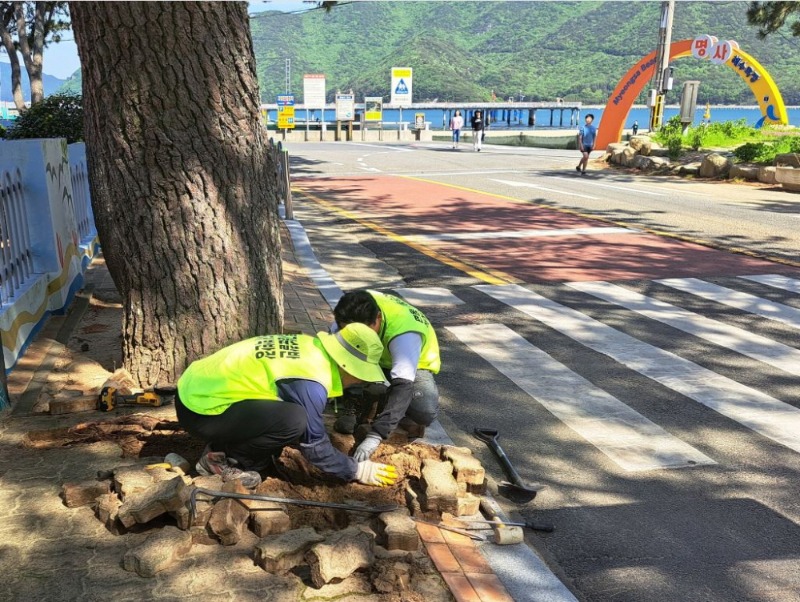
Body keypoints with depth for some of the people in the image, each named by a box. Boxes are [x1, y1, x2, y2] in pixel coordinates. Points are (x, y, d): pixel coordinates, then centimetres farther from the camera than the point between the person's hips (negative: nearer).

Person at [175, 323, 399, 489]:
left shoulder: (311, 346, 5)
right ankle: (223, 459, -3)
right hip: (200, 410, -9)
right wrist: (358, 471, 1)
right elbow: (314, 445, -11)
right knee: (294, 420, -23)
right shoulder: (310, 381, -21)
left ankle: (227, 446, 13)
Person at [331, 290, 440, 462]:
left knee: (425, 412, -35)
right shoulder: (357, 308, -27)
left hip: (414, 364, -4)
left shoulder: (404, 333, -41)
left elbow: (402, 386, -48)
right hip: (379, 357, 4)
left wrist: (375, 436, -54)